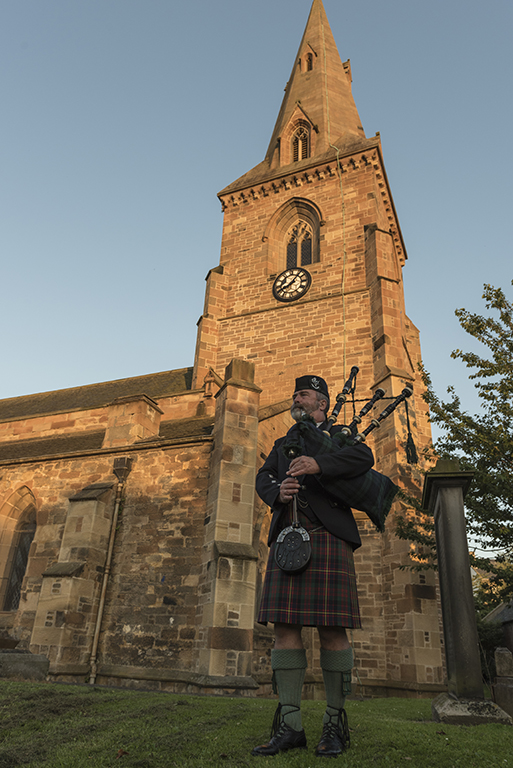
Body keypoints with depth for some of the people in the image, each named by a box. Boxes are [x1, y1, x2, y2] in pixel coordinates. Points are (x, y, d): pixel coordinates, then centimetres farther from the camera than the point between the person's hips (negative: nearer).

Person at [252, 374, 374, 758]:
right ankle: (290, 726, 7)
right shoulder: (283, 444, 27)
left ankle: (335, 724, 10)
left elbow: (364, 458, -8)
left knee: (332, 630, -3)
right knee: (285, 628, 0)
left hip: (327, 536, -4)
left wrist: (318, 464, -23)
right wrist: (278, 492, -11)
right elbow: (263, 478, 13)